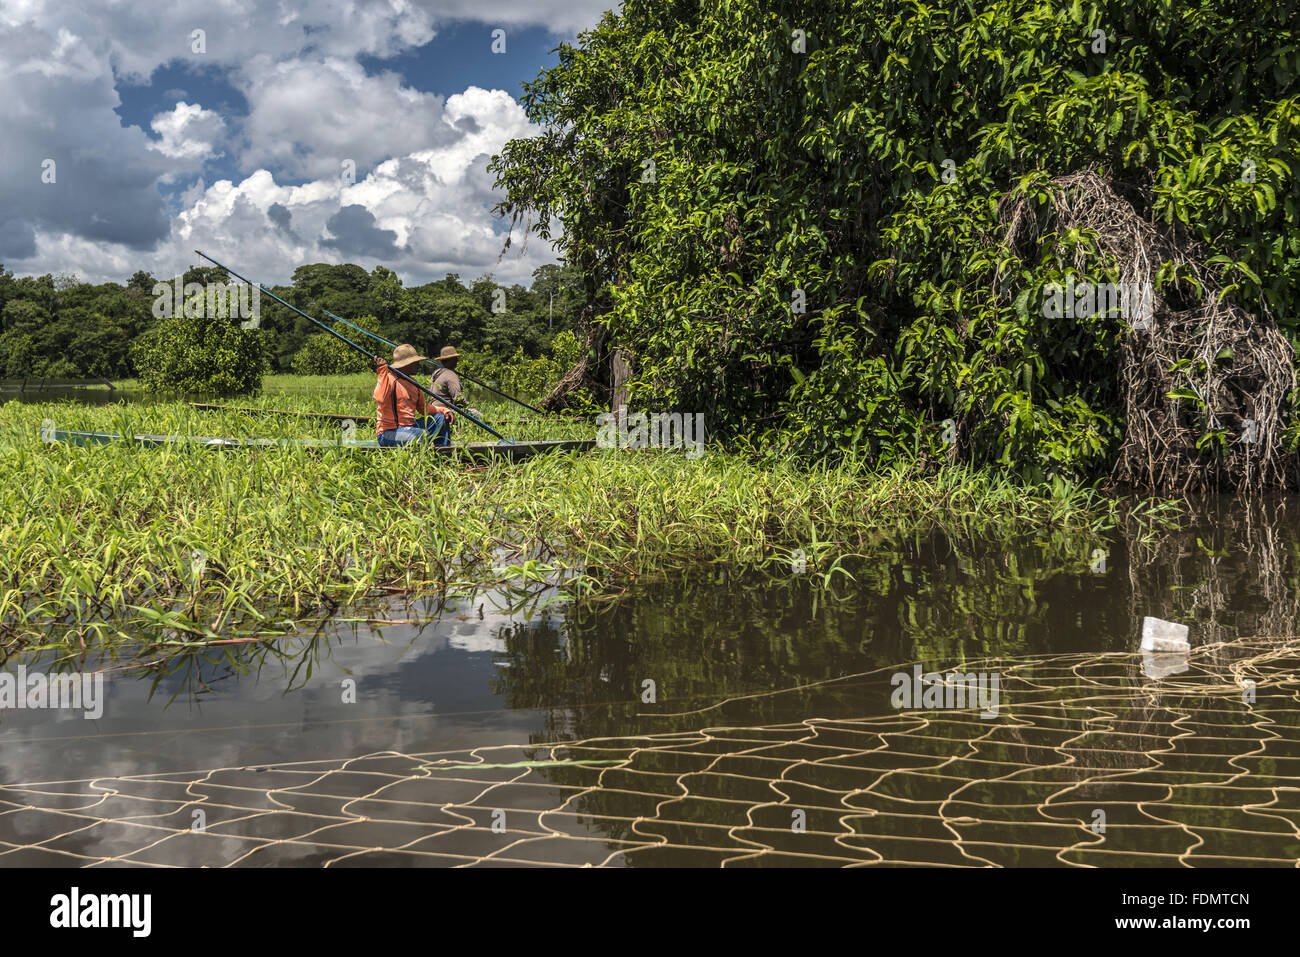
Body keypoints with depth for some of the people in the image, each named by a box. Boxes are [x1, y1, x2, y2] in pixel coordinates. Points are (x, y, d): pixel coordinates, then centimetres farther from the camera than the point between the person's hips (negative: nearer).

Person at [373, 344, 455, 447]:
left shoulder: (412, 383, 15)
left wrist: (443, 410, 6)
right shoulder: (390, 380, -13)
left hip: (409, 426, 9)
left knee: (440, 418, 10)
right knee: (423, 435, -35)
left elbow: (423, 407, 22)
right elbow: (380, 399, -35)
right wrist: (382, 371, -32)